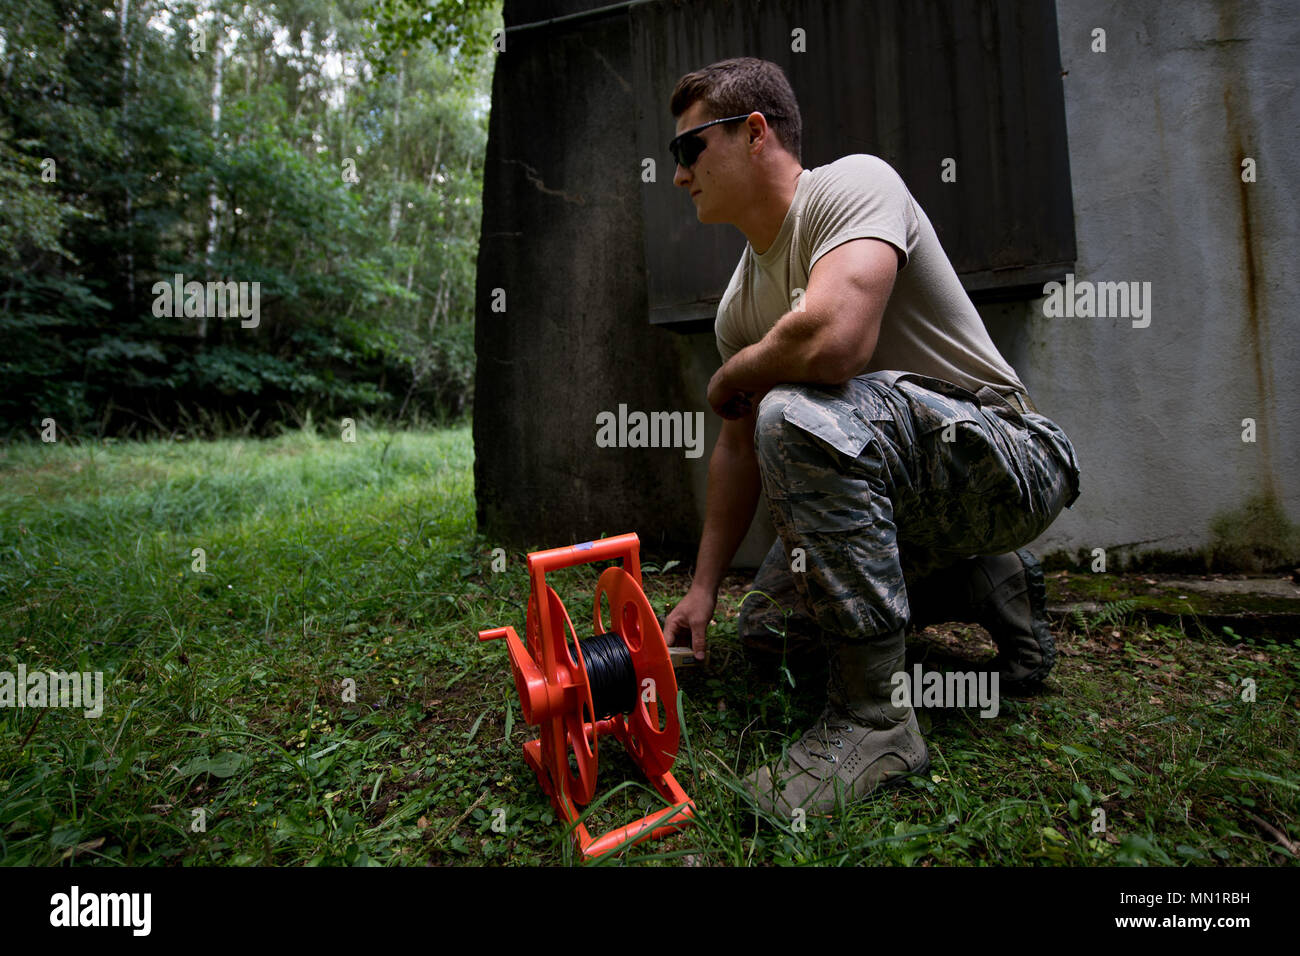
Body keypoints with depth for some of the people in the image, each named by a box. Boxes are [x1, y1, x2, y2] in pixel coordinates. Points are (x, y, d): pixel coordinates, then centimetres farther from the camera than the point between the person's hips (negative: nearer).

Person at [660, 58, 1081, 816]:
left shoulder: (853, 184, -16)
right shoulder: (740, 303, 6)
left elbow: (831, 340, -37)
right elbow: (739, 450, 8)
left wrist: (730, 379, -15)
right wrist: (704, 587, 7)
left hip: (1008, 459, -8)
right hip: (897, 483, 9)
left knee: (797, 414, -35)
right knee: (767, 623, 12)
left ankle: (873, 718, -21)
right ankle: (988, 587, 18)